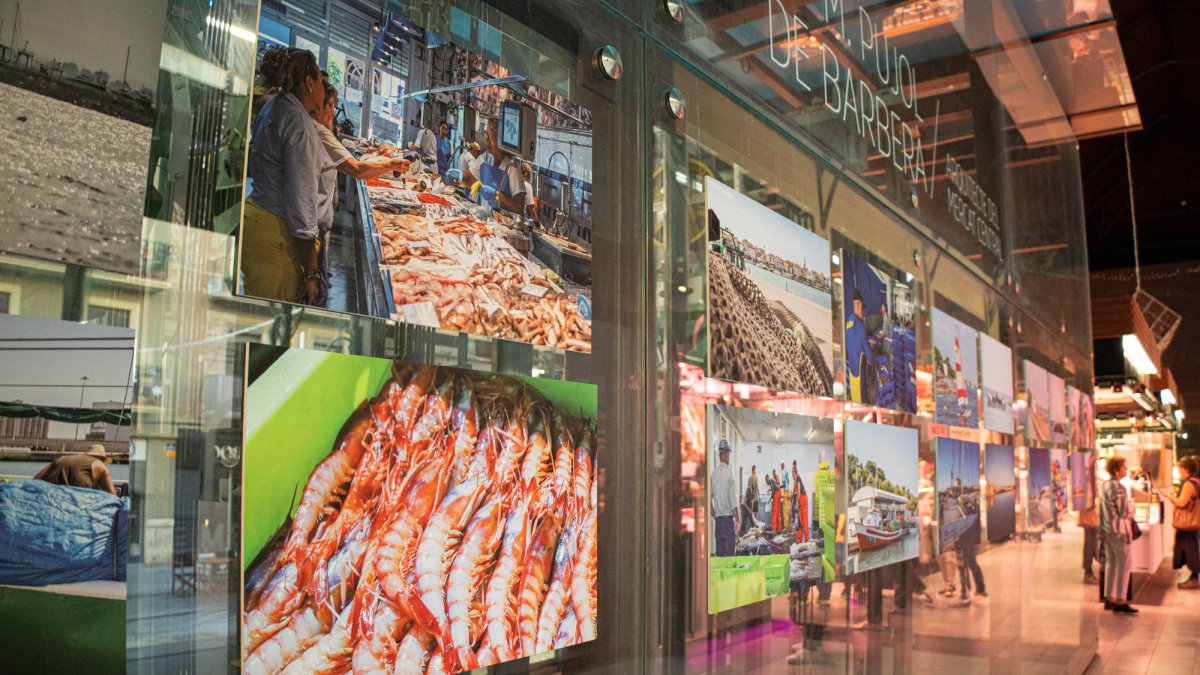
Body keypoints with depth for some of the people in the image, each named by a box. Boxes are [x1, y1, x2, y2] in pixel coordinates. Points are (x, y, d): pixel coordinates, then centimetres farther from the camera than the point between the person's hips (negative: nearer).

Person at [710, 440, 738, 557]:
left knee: (719, 552, 7)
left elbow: (709, 499, 7)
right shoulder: (729, 472, -10)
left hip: (717, 518, 5)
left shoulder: (713, 473, 5)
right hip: (728, 518, -5)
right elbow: (733, 499, -12)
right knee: (729, 551, -3)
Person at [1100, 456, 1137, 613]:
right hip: (1119, 530, -9)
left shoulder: (1104, 486, 11)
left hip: (1107, 529, 9)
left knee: (1110, 564, 14)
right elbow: (1124, 512, -19)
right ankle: (1120, 602, -2)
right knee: (1124, 564, -3)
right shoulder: (1117, 487, -18)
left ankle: (1109, 599, 19)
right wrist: (1132, 512, 2)